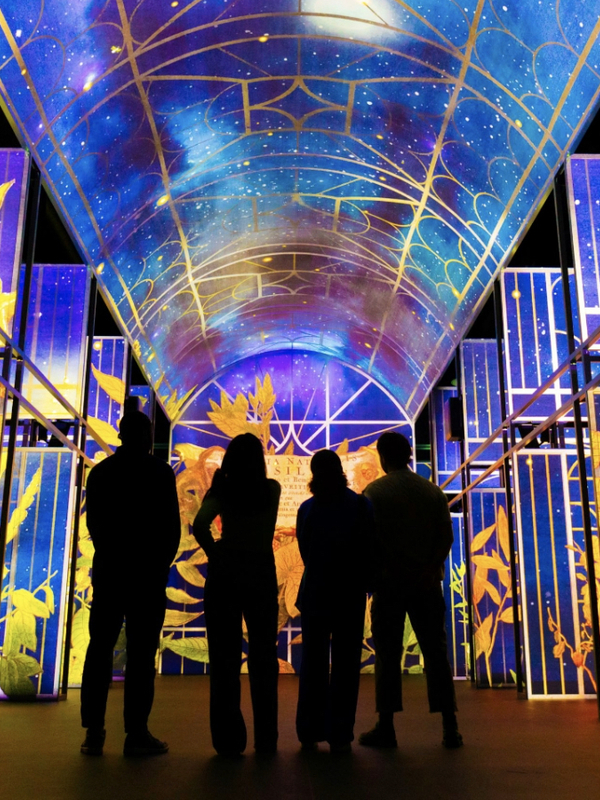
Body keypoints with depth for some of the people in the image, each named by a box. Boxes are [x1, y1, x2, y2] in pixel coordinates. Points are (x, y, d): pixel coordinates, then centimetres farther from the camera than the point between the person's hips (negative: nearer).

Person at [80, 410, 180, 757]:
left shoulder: (101, 471, 7)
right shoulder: (160, 472, -6)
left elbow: (94, 522, 12)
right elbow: (172, 524, -6)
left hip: (108, 569, 4)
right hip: (147, 571, -4)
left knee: (100, 648, 9)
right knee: (141, 651, -2)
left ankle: (94, 732, 9)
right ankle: (136, 733, -1)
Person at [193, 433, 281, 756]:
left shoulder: (223, 490, -6)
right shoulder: (272, 489, -1)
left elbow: (199, 525, -21)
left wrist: (214, 553, -7)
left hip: (225, 573, -1)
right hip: (262, 573, 1)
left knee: (224, 657, 6)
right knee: (263, 657, 11)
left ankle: (229, 739, 8)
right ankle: (266, 739, 15)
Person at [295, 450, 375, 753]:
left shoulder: (307, 509, -3)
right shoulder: (361, 505, -5)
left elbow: (305, 552, 0)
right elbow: (370, 549, -4)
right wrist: (364, 583, 10)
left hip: (315, 593, 1)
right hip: (351, 595, -1)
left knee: (313, 663, 11)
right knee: (345, 664, 6)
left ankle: (309, 732, 16)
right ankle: (339, 734, 7)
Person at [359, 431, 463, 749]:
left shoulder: (374, 491, -1)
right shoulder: (433, 491, 9)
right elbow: (446, 535, 0)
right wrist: (430, 570, -3)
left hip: (389, 581, -3)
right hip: (427, 582, 3)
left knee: (387, 654, 3)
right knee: (436, 651, 8)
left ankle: (386, 727, 5)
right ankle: (450, 727, 8)